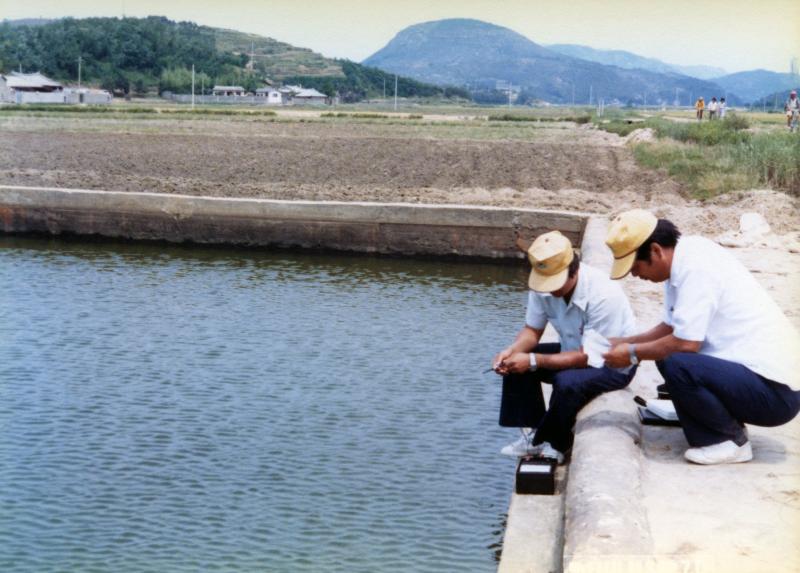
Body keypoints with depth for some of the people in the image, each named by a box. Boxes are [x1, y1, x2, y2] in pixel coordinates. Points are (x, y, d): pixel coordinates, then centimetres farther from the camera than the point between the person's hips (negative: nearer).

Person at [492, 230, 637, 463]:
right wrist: (512, 350, -24)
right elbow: (532, 330, -1)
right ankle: (533, 433, -2)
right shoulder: (542, 287, -14)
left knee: (567, 382, -33)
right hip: (575, 350, 7)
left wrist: (534, 361, -33)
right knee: (518, 363, -9)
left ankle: (553, 444, -8)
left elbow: (589, 356, -29)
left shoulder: (602, 294, -33)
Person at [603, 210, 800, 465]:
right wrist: (620, 342, 8)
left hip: (775, 391, -10)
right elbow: (670, 328, 15)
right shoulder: (684, 261, 7)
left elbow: (685, 343, -23)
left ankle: (733, 441, -5)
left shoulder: (695, 268, -21)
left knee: (675, 363, -27)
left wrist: (632, 354, -9)